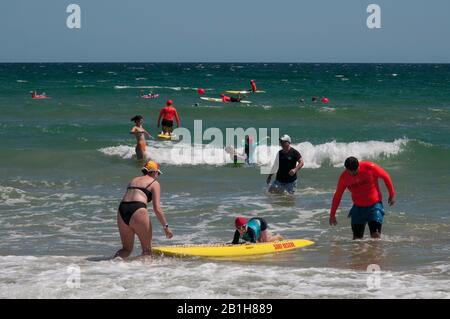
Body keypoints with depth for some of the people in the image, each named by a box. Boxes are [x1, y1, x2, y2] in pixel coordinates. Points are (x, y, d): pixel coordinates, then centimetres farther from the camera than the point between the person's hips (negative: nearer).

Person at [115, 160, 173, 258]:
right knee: (147, 249, 9)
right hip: (138, 212, -6)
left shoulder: (133, 180, 28)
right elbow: (157, 208, -1)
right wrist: (166, 227, 1)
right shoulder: (154, 183, 9)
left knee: (127, 249, 17)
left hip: (122, 211, 6)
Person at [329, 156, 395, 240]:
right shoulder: (344, 177, -10)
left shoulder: (370, 167, -17)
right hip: (358, 208, 3)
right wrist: (332, 215, 7)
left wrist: (392, 195, 5)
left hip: (374, 206, -2)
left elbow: (385, 176, -2)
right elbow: (337, 196, 2)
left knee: (376, 236, -15)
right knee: (357, 239, -2)